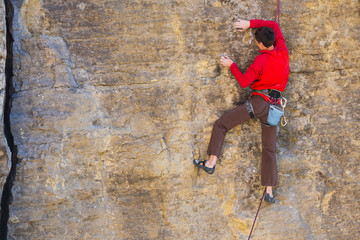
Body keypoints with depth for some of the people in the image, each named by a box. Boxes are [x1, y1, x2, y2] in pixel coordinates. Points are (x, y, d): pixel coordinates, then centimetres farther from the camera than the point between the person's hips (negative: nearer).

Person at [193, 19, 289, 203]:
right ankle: (269, 191, 6)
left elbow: (244, 82, -7)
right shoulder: (283, 53, 2)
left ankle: (211, 163, 0)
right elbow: (274, 25, 15)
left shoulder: (261, 60, -14)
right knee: (269, 149, 10)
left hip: (259, 101, -6)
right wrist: (250, 24, 13)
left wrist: (231, 65, 5)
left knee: (220, 125, 6)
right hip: (275, 106, 6)